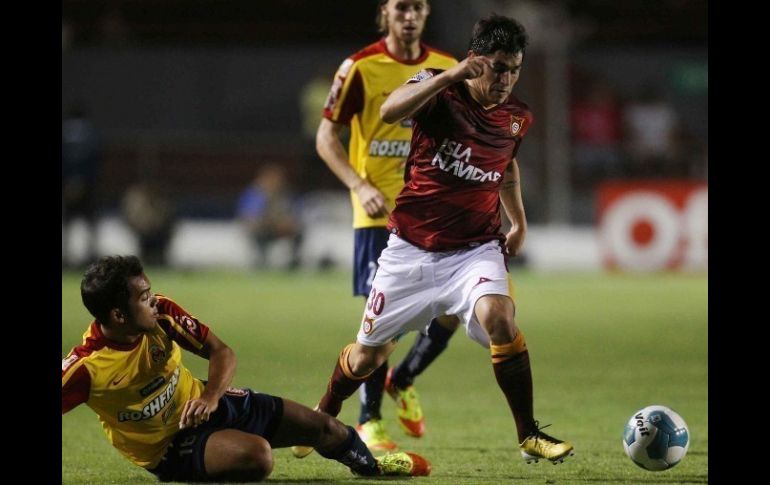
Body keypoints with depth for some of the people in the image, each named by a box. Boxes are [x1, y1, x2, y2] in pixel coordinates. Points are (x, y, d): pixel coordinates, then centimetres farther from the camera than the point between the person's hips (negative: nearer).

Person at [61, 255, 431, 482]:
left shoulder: (162, 314, -15)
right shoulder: (84, 367, -30)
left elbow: (221, 352, -6)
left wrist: (210, 397, -24)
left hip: (202, 406, 6)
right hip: (170, 447, -6)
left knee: (323, 427, 9)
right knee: (257, 455, -35)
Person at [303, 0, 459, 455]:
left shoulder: (447, 69, 7)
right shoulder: (361, 68, -6)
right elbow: (326, 136, -4)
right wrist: (361, 187, -16)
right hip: (380, 213, -4)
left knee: (452, 310, -2)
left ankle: (402, 381, 26)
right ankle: (369, 421, 9)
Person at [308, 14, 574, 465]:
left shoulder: (518, 117, 1)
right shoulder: (439, 89, -12)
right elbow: (390, 111, -34)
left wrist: (519, 222, 18)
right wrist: (449, 76, -44)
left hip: (477, 249, 1)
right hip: (413, 247, -1)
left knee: (498, 316, -30)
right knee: (368, 354, 10)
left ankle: (529, 435, -20)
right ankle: (323, 418, 40)